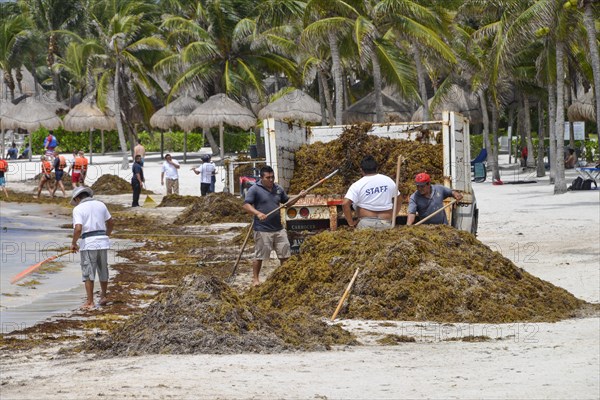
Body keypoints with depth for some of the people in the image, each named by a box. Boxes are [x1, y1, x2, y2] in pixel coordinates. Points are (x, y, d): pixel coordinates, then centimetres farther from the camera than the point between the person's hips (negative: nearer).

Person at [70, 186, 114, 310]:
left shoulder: (78, 209, -6)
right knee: (103, 271, 19)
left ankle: (90, 302, -1)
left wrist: (73, 243, -3)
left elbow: (78, 229, -17)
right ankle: (104, 296, 34)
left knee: (88, 273, 1)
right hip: (103, 242, 5)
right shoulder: (100, 205, 11)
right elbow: (111, 223, 19)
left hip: (88, 244, -5)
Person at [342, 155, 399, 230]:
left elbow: (345, 204, -11)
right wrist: (393, 217, 26)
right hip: (386, 225, 2)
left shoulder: (357, 185, -2)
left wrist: (351, 223, -3)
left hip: (366, 224, -2)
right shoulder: (389, 181, 8)